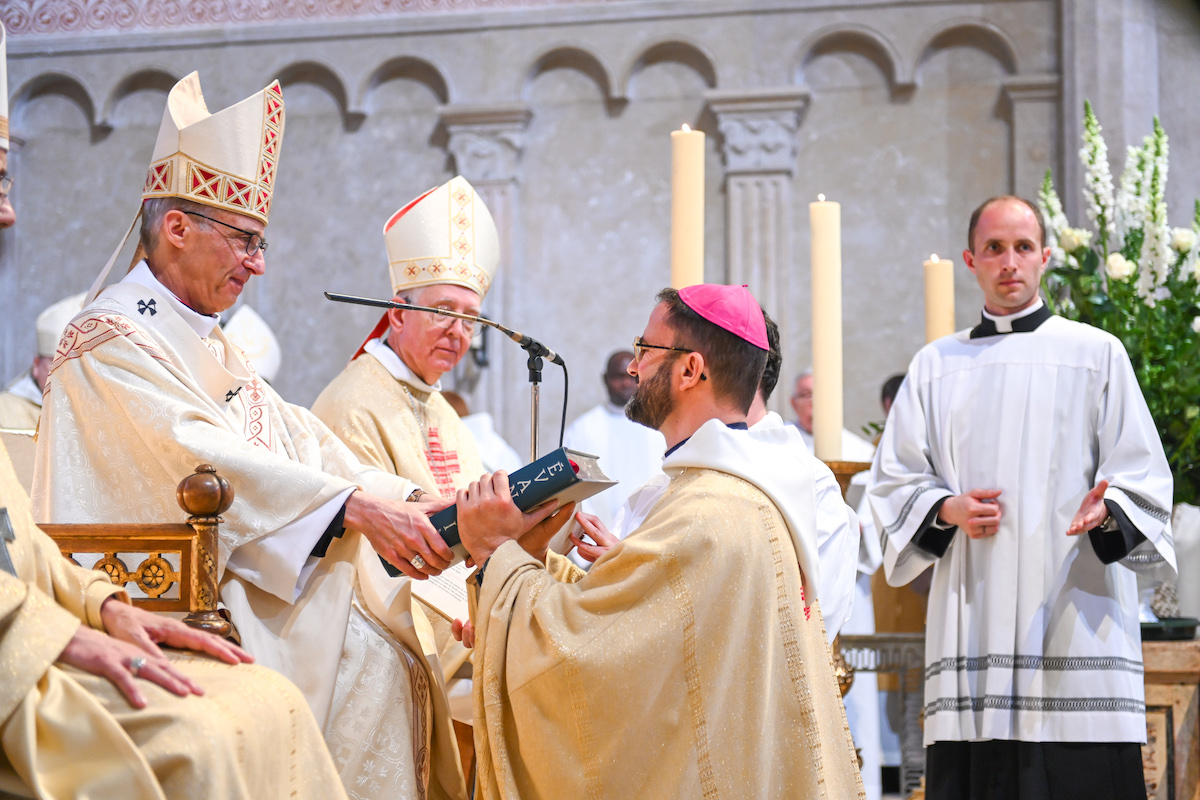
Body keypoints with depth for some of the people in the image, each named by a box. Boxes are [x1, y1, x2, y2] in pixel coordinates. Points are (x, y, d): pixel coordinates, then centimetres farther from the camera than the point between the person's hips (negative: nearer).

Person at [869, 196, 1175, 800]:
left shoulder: (1097, 354, 9)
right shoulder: (935, 365, 16)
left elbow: (1143, 479, 5)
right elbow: (894, 482, 15)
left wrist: (1106, 512, -17)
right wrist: (946, 510, -6)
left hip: (1077, 617, -2)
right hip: (972, 626, 2)